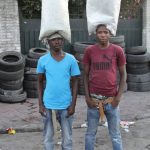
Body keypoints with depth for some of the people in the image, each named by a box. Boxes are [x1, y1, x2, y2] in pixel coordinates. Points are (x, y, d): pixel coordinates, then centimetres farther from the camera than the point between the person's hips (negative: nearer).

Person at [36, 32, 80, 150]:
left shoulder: (71, 59, -4)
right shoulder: (43, 60, -2)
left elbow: (75, 82, 1)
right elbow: (40, 82, 7)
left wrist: (73, 104, -3)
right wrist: (40, 104, 2)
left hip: (65, 104, 0)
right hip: (48, 104, 0)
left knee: (67, 137, 11)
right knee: (48, 136, 11)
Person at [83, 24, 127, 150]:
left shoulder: (117, 50, -3)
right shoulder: (89, 51, -1)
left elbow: (123, 75, 3)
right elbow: (86, 75, 4)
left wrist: (119, 96, -4)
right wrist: (87, 96, -2)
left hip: (111, 99, 0)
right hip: (94, 98, 1)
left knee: (115, 134, 11)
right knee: (91, 132, 12)